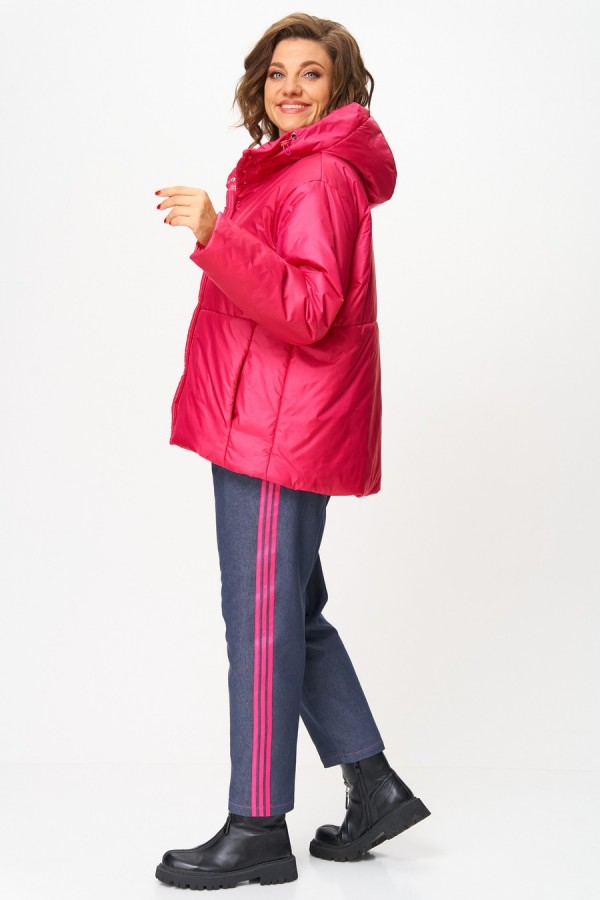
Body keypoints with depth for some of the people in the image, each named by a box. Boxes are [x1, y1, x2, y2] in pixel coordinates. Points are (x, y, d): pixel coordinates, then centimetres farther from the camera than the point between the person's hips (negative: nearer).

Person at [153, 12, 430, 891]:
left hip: (281, 432, -11)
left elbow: (307, 310, -26)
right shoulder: (287, 169, 20)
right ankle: (374, 786, 25)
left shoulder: (321, 177, -13)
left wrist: (217, 234, -32)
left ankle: (259, 829, 5)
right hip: (264, 427, 11)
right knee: (293, 614, 17)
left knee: (263, 621, -5)